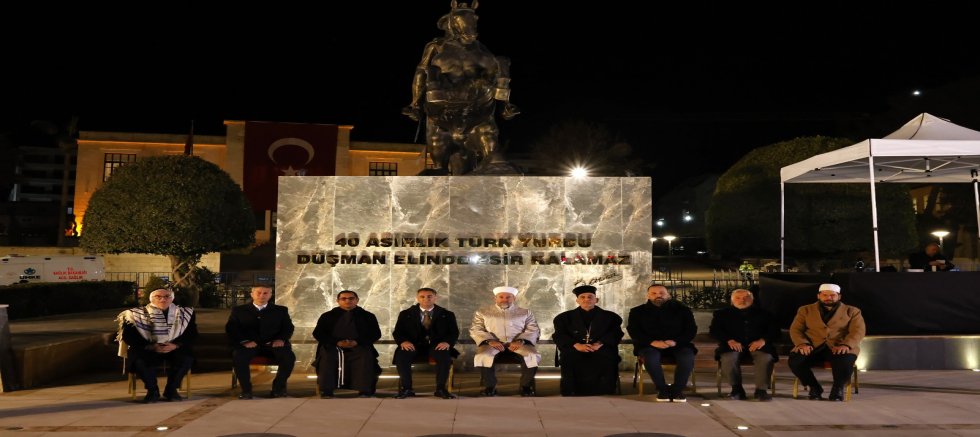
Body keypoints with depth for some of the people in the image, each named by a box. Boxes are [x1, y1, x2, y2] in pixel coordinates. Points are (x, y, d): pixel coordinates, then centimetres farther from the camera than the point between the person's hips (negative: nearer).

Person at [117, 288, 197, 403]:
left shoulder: (184, 314, 6)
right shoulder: (137, 314, 4)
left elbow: (192, 335, 1)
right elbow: (128, 336, -5)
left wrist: (175, 345, -19)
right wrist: (150, 346, -20)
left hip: (174, 349, 0)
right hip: (147, 350, 0)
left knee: (186, 357, -32)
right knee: (139, 360, -34)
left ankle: (171, 389, -14)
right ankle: (152, 390, -13)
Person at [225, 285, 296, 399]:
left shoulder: (280, 310, 19)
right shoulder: (238, 310, 17)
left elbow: (288, 327, 11)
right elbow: (231, 329, 6)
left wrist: (281, 339, -11)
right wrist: (244, 341, -13)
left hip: (272, 344, 1)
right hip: (249, 344, 0)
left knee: (289, 357, -29)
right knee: (238, 357, -34)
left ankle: (278, 388, -11)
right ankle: (246, 389, -18)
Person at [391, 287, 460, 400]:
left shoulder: (447, 314, 9)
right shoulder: (405, 314, 10)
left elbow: (454, 333, 5)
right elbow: (397, 332, 6)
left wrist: (447, 342, -19)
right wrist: (403, 341, -18)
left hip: (437, 345, 0)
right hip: (414, 345, 1)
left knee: (445, 356, -34)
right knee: (401, 357, -31)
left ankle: (440, 389, -19)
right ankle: (406, 388, -16)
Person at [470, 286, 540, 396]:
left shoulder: (525, 312, 16)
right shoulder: (482, 312, 14)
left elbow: (533, 330, 6)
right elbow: (475, 330, 4)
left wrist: (520, 341, -14)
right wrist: (490, 341, -14)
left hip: (518, 343, 1)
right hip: (493, 343, 0)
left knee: (533, 356, -30)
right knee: (483, 356, -34)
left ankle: (526, 386, -8)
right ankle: (490, 387, -13)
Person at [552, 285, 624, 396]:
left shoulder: (610, 317, 18)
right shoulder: (565, 317, 19)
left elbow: (615, 334, 4)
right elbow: (559, 336, 5)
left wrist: (600, 343, -17)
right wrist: (576, 345, -15)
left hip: (601, 349, 0)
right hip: (574, 350, 0)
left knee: (607, 360, -34)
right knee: (568, 358, -33)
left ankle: (605, 395, -26)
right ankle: (570, 395, -26)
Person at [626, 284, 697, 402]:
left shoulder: (681, 309, 8)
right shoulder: (637, 312, 9)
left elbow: (691, 329, 3)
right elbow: (633, 331, 0)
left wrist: (675, 341, -16)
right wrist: (653, 342, -19)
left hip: (678, 344, 1)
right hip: (650, 345, -1)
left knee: (687, 356, -32)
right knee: (651, 356, -36)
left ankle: (677, 389, -17)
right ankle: (662, 389, -20)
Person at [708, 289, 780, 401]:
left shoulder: (764, 314, 22)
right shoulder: (722, 314, 19)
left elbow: (774, 330, 11)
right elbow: (714, 330, 6)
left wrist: (763, 340, -11)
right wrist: (729, 340, -14)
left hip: (757, 345, 1)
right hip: (734, 345, -1)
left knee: (766, 358, -33)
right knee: (728, 358, -35)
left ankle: (761, 389, -21)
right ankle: (737, 389, -18)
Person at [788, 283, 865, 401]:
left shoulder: (852, 311, 15)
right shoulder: (806, 310, 17)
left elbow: (857, 331, 1)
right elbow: (795, 329, 7)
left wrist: (846, 345, -19)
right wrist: (802, 344, -14)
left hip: (839, 347, -1)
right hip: (812, 347, 1)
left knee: (844, 361, -37)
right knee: (795, 361, -29)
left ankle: (838, 388, -6)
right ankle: (814, 387, -2)